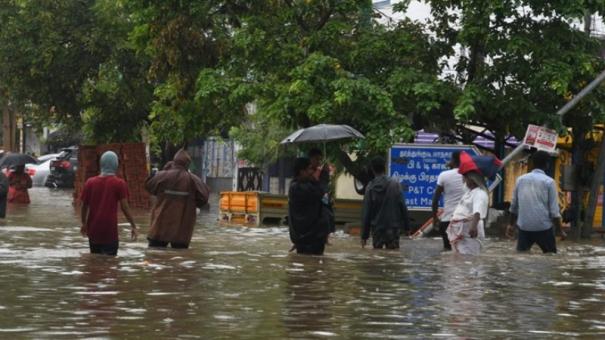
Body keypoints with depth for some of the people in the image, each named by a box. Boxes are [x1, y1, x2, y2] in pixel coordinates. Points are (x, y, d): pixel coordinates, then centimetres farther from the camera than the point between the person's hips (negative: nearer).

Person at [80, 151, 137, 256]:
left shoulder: (90, 182, 4)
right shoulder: (119, 184, -6)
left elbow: (84, 206, 7)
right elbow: (124, 207, -8)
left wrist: (84, 224, 21)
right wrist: (133, 226, -1)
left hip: (93, 230, 4)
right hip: (110, 231, -4)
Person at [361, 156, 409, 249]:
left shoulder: (370, 188, -2)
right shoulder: (395, 185, -4)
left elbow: (366, 213, -1)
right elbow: (403, 207, -4)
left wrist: (364, 235, 3)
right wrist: (406, 225, 5)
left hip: (377, 229, 1)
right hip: (393, 227, -1)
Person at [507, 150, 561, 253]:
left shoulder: (520, 180, 8)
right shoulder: (548, 181, -4)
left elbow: (514, 205, 14)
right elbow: (554, 209, -6)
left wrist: (512, 224, 27)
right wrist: (559, 229, 0)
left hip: (524, 226, 3)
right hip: (543, 227, -3)